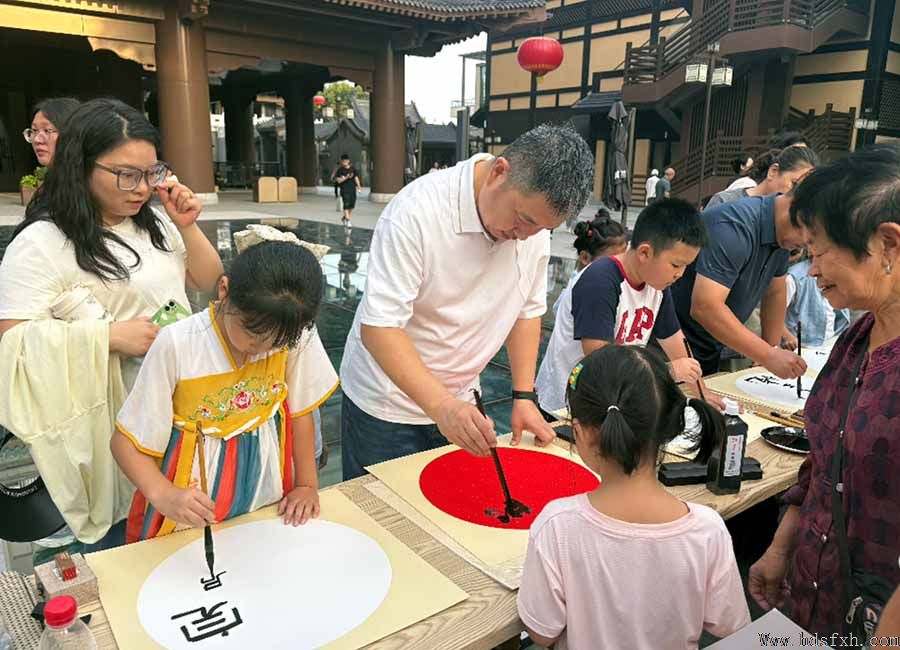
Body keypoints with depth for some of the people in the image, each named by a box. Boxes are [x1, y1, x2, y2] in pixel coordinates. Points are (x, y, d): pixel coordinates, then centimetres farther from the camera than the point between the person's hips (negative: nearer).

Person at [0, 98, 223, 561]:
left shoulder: (154, 224, 8)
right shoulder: (41, 244, -13)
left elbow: (208, 283, 13)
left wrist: (187, 227, -2)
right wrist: (108, 335, -26)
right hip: (106, 421, -6)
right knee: (116, 536, 7)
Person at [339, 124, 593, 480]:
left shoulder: (535, 213, -7)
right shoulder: (417, 211, -27)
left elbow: (528, 309, 4)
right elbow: (378, 327, -30)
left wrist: (523, 396, -1)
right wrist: (440, 405, -40)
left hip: (458, 400, 5)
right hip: (385, 407, -5)